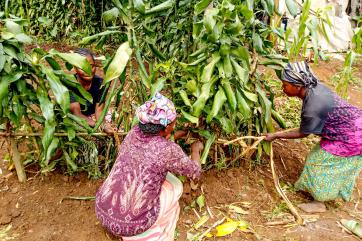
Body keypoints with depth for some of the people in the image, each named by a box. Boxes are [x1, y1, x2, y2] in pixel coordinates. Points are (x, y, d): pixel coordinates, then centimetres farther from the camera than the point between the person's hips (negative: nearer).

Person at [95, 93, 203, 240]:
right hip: (130, 225, -5)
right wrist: (195, 149, 17)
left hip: (102, 211, 5)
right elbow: (195, 173, -1)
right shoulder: (169, 150, -19)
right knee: (175, 186, 14)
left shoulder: (134, 133, -3)